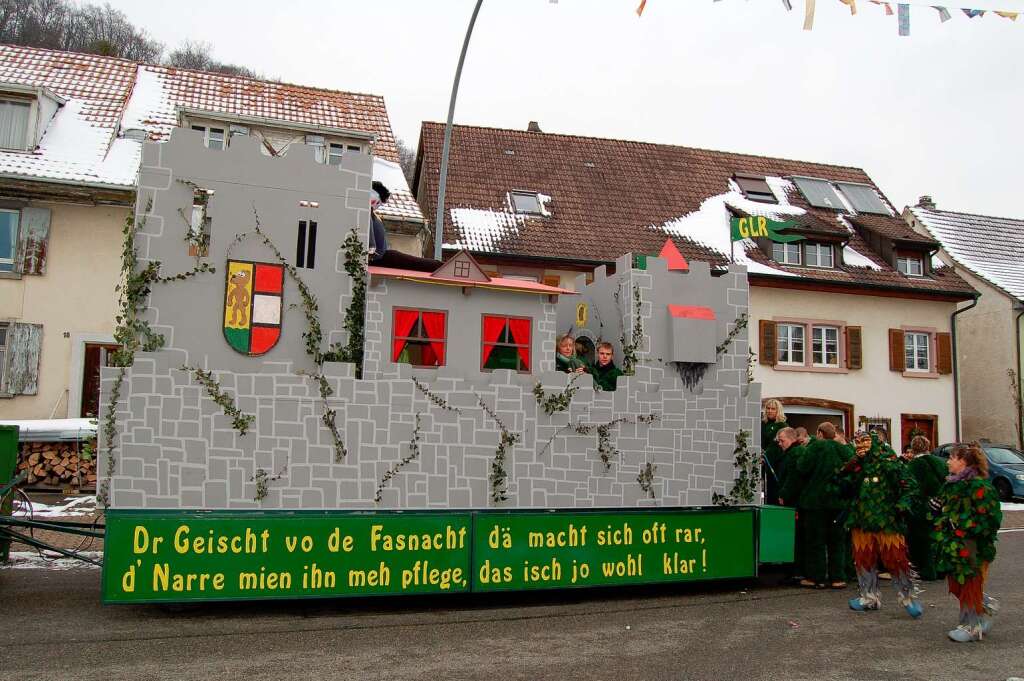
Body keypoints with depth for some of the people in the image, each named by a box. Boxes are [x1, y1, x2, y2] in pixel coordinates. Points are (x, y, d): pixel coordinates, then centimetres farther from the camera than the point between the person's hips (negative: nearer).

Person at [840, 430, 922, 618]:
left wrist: (903, 505, -15)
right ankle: (869, 597, 25)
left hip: (887, 521, -5)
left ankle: (908, 597, 12)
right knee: (864, 560, 11)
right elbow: (844, 485, -1)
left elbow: (908, 483, -5)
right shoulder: (855, 465, 11)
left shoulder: (887, 460, -4)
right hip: (861, 521, 5)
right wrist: (851, 467, -11)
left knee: (896, 559, -4)